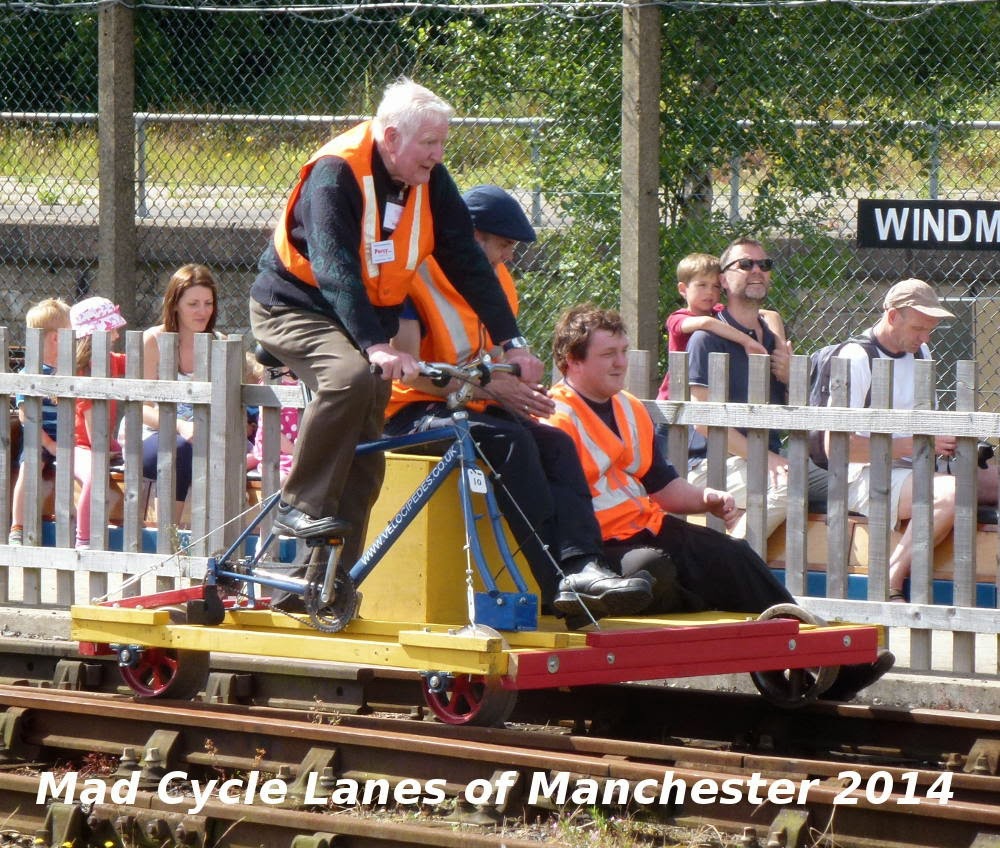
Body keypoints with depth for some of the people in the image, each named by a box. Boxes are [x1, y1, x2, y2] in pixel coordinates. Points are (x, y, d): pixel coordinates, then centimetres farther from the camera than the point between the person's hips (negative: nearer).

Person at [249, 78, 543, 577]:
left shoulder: (431, 181, -5)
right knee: (350, 376, -36)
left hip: (369, 318, 7)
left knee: (365, 463, 0)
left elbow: (467, 263, -3)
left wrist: (511, 342, -11)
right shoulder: (335, 174, -25)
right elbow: (335, 270, -34)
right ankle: (301, 508, -26)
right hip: (295, 307, -7)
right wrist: (376, 346, -45)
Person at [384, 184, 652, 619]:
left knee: (556, 443, -18)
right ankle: (557, 581, -38)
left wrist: (518, 390, -5)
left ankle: (581, 566, -36)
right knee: (510, 440, -32)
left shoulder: (496, 282, 13)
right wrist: (491, 388, -22)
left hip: (468, 407, 8)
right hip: (412, 413, -8)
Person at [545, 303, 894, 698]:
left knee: (735, 558, -2)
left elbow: (660, 484, 24)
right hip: (602, 547, -9)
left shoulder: (630, 410, 19)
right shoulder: (557, 421, -12)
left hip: (649, 529, 9)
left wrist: (704, 498, 6)